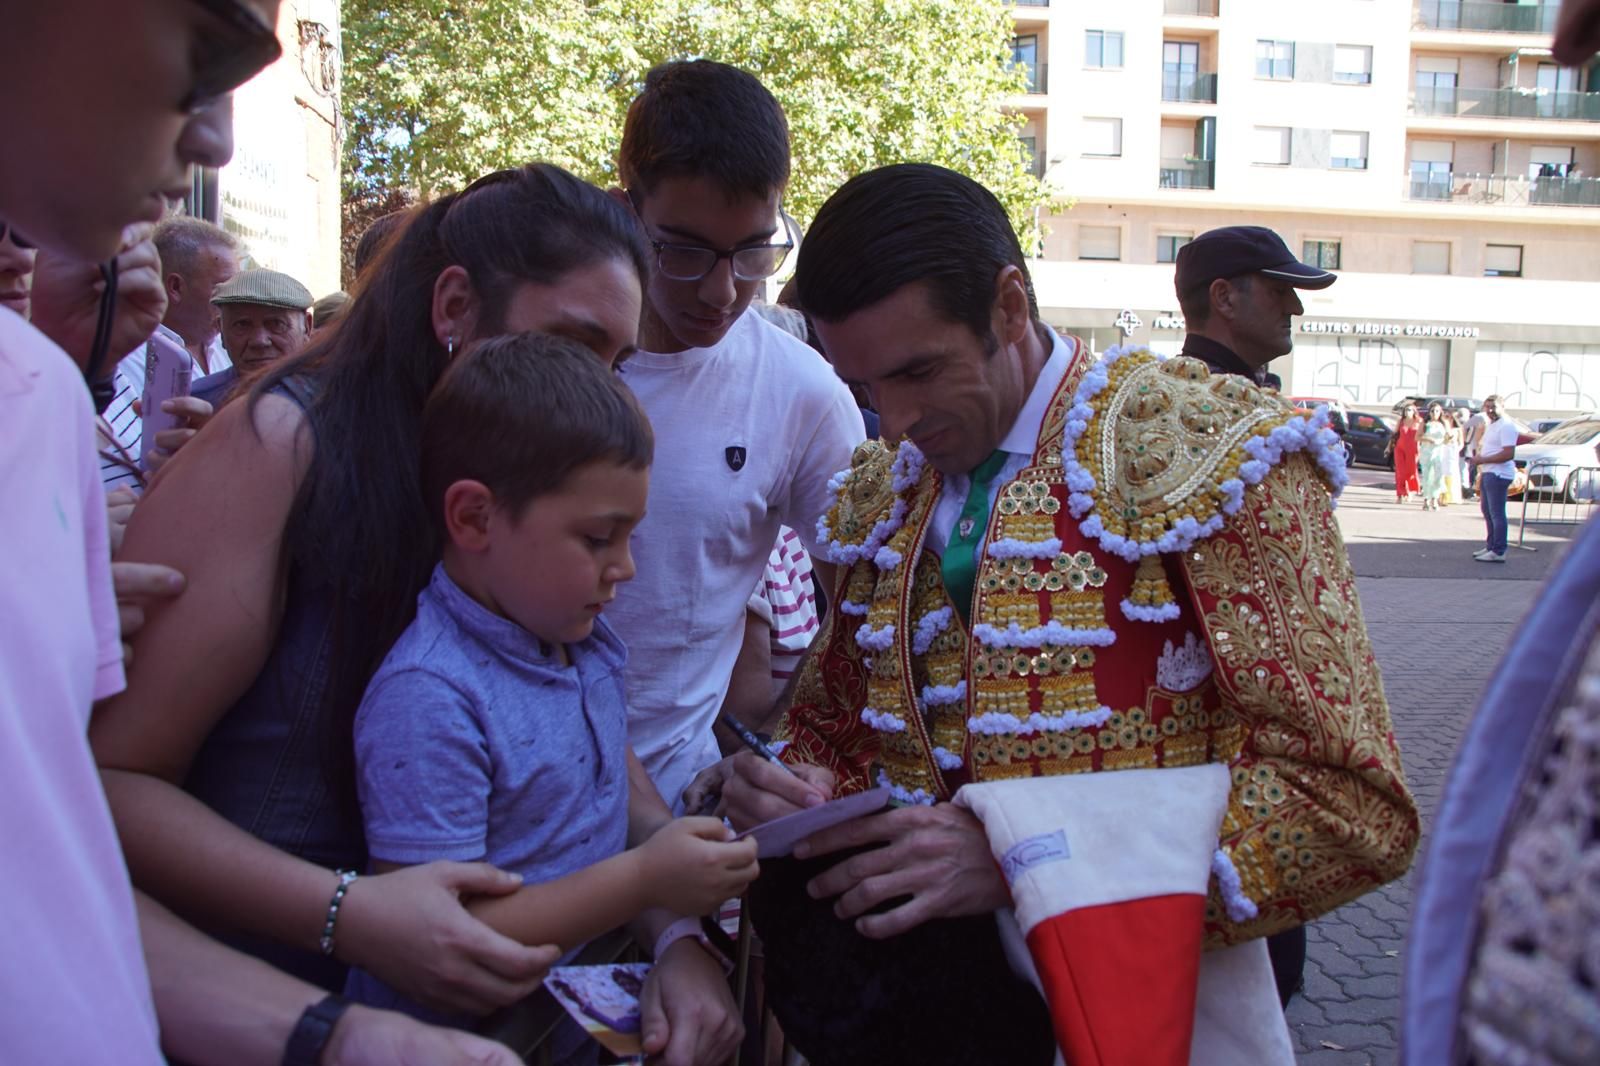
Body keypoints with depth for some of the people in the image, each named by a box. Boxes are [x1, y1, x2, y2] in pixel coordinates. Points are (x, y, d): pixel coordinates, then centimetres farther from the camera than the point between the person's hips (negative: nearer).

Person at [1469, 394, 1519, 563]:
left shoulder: (1506, 426, -14)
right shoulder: (1490, 425, 18)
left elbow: (1509, 454, -22)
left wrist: (1483, 459, -18)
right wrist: (1479, 458, 15)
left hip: (1499, 474, -11)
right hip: (1488, 473, 11)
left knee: (1497, 514, -10)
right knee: (1487, 511, 17)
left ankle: (1498, 552, -8)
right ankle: (1490, 547, 27)